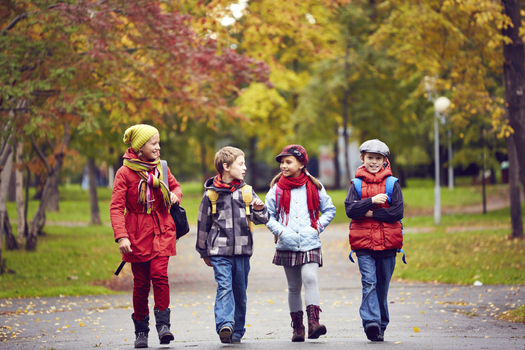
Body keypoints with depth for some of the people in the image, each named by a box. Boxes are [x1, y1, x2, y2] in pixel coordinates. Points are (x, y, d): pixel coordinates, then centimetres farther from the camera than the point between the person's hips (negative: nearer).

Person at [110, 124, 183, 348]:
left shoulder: (161, 168, 7)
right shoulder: (125, 173, -6)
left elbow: (176, 186, 25)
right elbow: (116, 207, -11)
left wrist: (175, 195, 0)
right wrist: (121, 236, -22)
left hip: (162, 231, 2)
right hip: (138, 234, -2)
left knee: (159, 274, -15)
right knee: (141, 282, 1)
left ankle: (163, 324, -10)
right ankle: (141, 331, 12)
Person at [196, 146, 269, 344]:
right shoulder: (211, 194, 0)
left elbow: (260, 220, 9)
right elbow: (203, 224, 9)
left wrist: (259, 209, -14)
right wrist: (204, 252, 12)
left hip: (242, 250, 3)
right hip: (219, 251, -3)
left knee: (240, 292, 7)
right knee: (224, 287, -17)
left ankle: (237, 331, 15)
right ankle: (224, 325, -25)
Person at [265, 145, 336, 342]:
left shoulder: (314, 187, 3)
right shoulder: (277, 188, 4)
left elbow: (329, 210, 12)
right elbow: (268, 216, 6)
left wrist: (317, 227, -2)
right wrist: (281, 231, -10)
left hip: (310, 244, -1)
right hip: (287, 246, 1)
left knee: (310, 278, -22)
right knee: (294, 287, 7)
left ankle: (314, 321, -26)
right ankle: (297, 327, 15)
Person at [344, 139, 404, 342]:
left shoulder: (392, 184, 5)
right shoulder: (356, 184, 8)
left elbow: (397, 212, -6)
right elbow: (349, 209, -5)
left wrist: (370, 213, -10)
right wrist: (372, 201, -16)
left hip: (387, 243, 1)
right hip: (364, 243, -1)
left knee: (382, 287, 7)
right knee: (369, 283, -15)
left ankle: (381, 327, 16)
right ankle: (371, 322, -23)